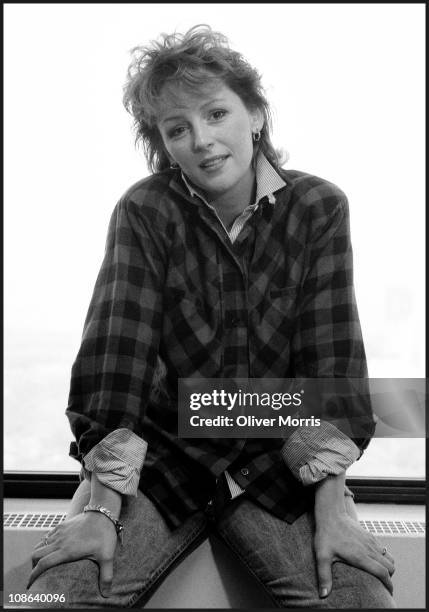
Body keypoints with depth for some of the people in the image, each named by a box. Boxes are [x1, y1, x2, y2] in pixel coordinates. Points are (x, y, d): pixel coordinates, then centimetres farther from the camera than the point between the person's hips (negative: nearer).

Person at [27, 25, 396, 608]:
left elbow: (331, 357, -10)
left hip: (274, 458, 1)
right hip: (160, 452, 0)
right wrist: (103, 506, -20)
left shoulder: (319, 207, -5)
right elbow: (114, 348, -15)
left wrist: (333, 506, -17)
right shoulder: (144, 211, -8)